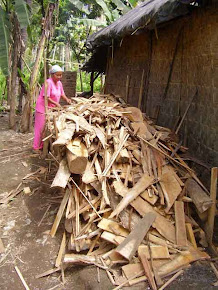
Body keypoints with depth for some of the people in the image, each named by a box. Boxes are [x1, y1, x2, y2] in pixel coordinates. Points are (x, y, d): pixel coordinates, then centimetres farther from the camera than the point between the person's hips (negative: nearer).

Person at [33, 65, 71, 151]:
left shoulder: (59, 83, 8)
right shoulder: (48, 82, -17)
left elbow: (62, 94, 16)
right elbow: (46, 97, -22)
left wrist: (67, 99, -3)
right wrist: (56, 103, -28)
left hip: (52, 108, 8)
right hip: (43, 107, -8)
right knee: (41, 127, -2)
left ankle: (43, 145, 19)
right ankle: (36, 147, 7)